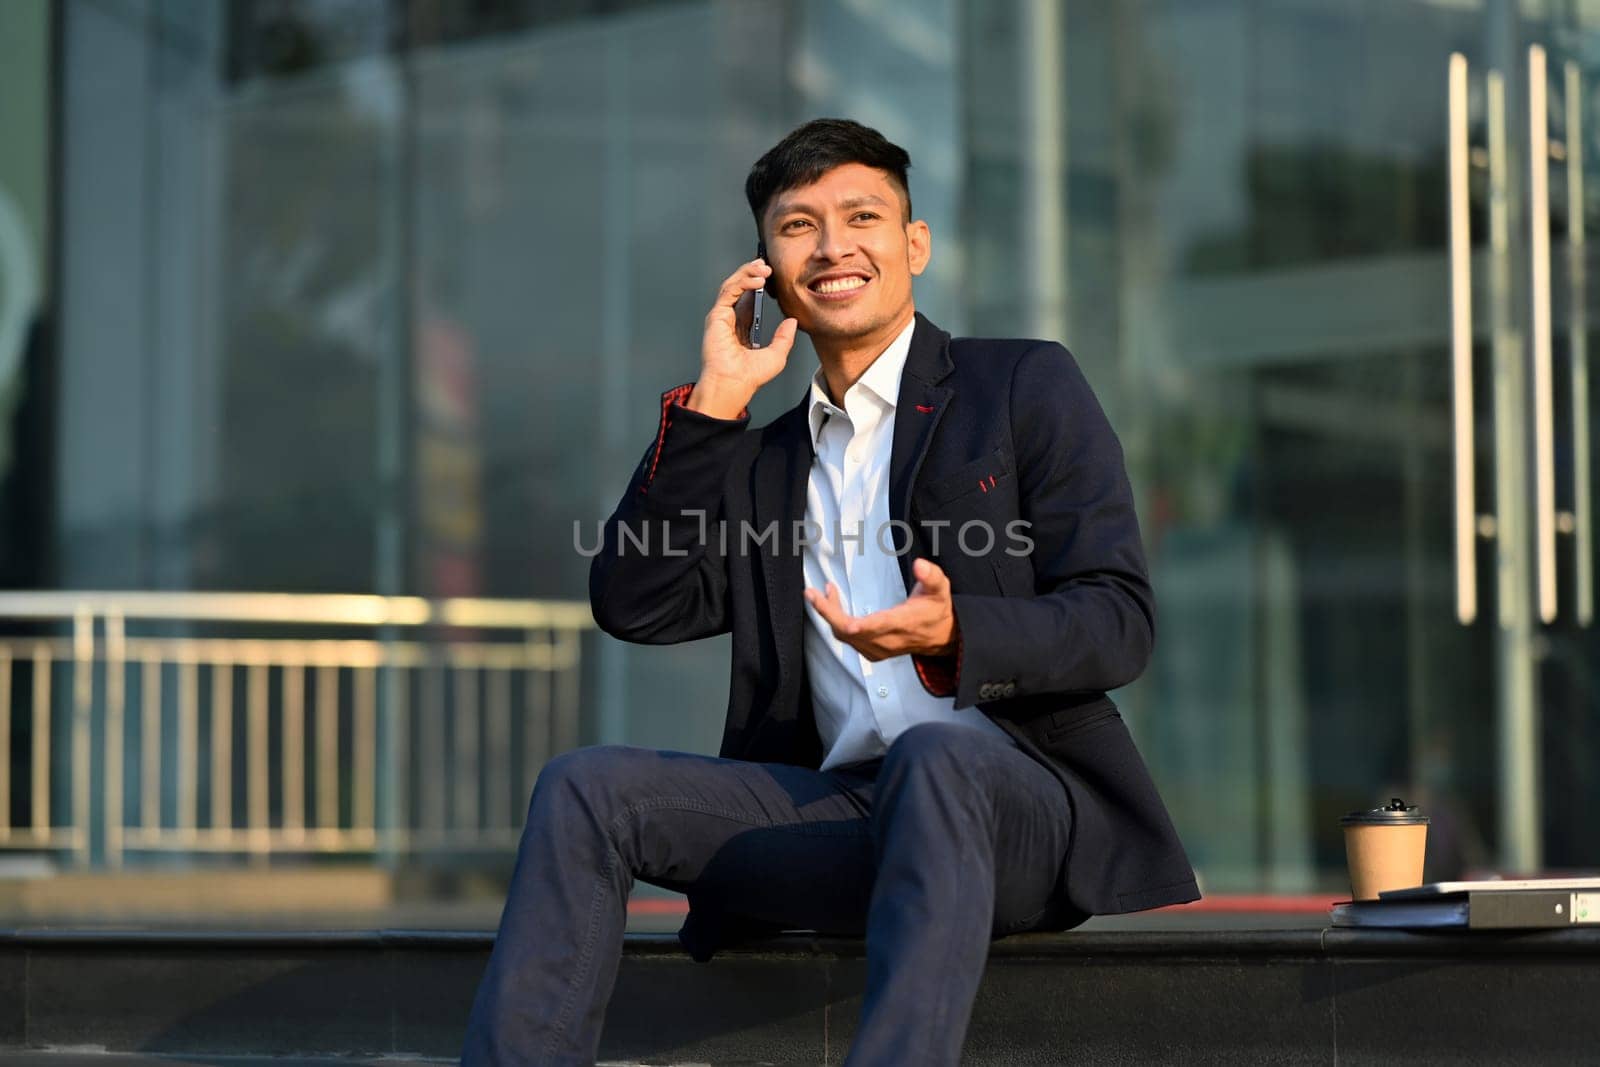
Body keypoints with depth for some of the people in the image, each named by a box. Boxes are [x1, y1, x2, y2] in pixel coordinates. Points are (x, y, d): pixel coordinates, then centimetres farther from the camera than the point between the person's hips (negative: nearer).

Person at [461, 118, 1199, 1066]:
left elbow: (1120, 622, -2)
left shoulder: (1025, 386, 8)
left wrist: (954, 634, -23)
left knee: (933, 756, -39)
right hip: (841, 806, 5)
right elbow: (634, 606, 10)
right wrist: (715, 401, 7)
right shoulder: (768, 461, 23)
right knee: (586, 789, -15)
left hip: (1019, 796, -4)